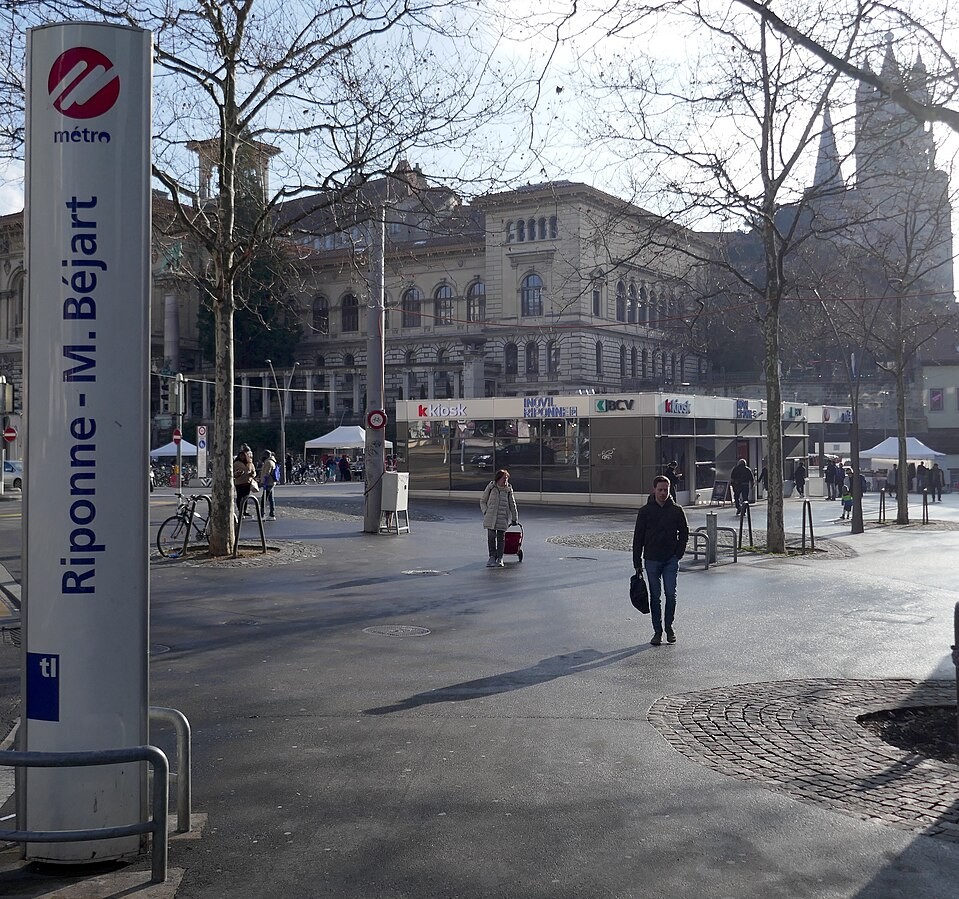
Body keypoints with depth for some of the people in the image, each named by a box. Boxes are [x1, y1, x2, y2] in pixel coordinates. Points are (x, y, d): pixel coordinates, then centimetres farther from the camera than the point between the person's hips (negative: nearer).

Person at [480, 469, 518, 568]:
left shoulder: (508, 490, 4)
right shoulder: (490, 487, 1)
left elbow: (512, 505, 12)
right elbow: (483, 501, 11)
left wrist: (514, 518, 14)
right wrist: (485, 512, -2)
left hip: (503, 519, 1)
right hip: (491, 518, -1)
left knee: (501, 538, 4)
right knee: (491, 537, -1)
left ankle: (499, 558, 13)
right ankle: (492, 557, 11)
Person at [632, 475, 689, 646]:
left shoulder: (676, 510, 1)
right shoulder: (645, 511, 0)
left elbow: (684, 533, 10)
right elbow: (638, 537, 2)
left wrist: (678, 553, -1)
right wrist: (637, 563, -1)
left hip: (671, 560, 0)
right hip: (652, 560, 0)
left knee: (671, 594, -2)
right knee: (655, 596, 4)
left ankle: (669, 626, 17)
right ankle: (657, 631, 11)